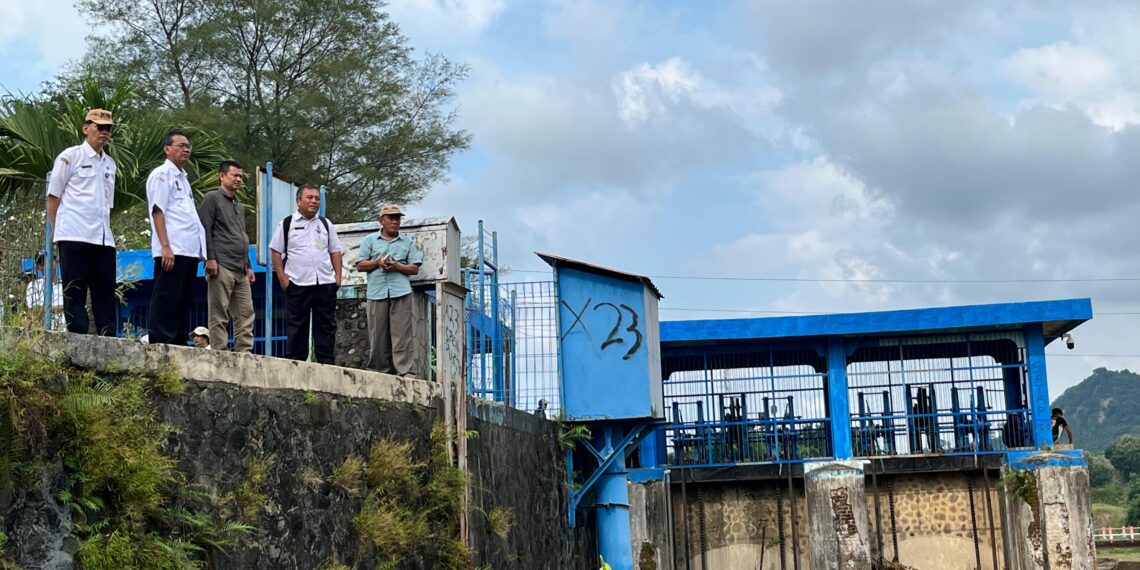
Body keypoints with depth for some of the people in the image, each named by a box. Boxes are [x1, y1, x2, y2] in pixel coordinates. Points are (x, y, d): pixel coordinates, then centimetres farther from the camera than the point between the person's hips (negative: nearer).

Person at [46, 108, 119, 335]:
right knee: (75, 292, -3)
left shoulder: (110, 164, 17)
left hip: (103, 239, 6)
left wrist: (106, 230, 14)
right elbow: (53, 197, 2)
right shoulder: (70, 157, 1)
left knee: (105, 293, 3)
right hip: (74, 237, -5)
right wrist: (56, 232, -1)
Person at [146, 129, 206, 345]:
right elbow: (158, 211, -11)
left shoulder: (183, 178, 24)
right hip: (172, 251, -9)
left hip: (189, 251, 9)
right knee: (166, 302, -10)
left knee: (183, 303, 9)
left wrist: (199, 250, 17)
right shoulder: (162, 174, -2)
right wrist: (165, 247, -20)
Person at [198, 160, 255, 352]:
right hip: (221, 266, -8)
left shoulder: (239, 206, 27)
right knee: (219, 315, -8)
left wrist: (248, 265, 22)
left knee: (246, 315, 3)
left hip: (240, 270, 8)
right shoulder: (212, 198, 3)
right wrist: (210, 258, -17)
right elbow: (204, 229, -8)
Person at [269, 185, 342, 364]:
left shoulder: (326, 224, 15)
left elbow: (335, 251, 16)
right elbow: (276, 252, 3)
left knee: (326, 326, 4)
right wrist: (282, 278, -6)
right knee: (296, 328, 0)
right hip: (297, 283, -3)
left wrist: (338, 276, 5)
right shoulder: (287, 224, 4)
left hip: (325, 283, 3)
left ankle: (327, 364, 7)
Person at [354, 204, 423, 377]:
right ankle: (381, 372, 5)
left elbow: (415, 268, 11)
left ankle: (406, 371, -14)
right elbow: (360, 265, 11)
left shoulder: (407, 241, 17)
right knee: (378, 334, -1)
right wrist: (377, 262, -6)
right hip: (377, 292, 1)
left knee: (402, 333, -10)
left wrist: (398, 266, -7)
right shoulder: (370, 240, 17)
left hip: (401, 291, -1)